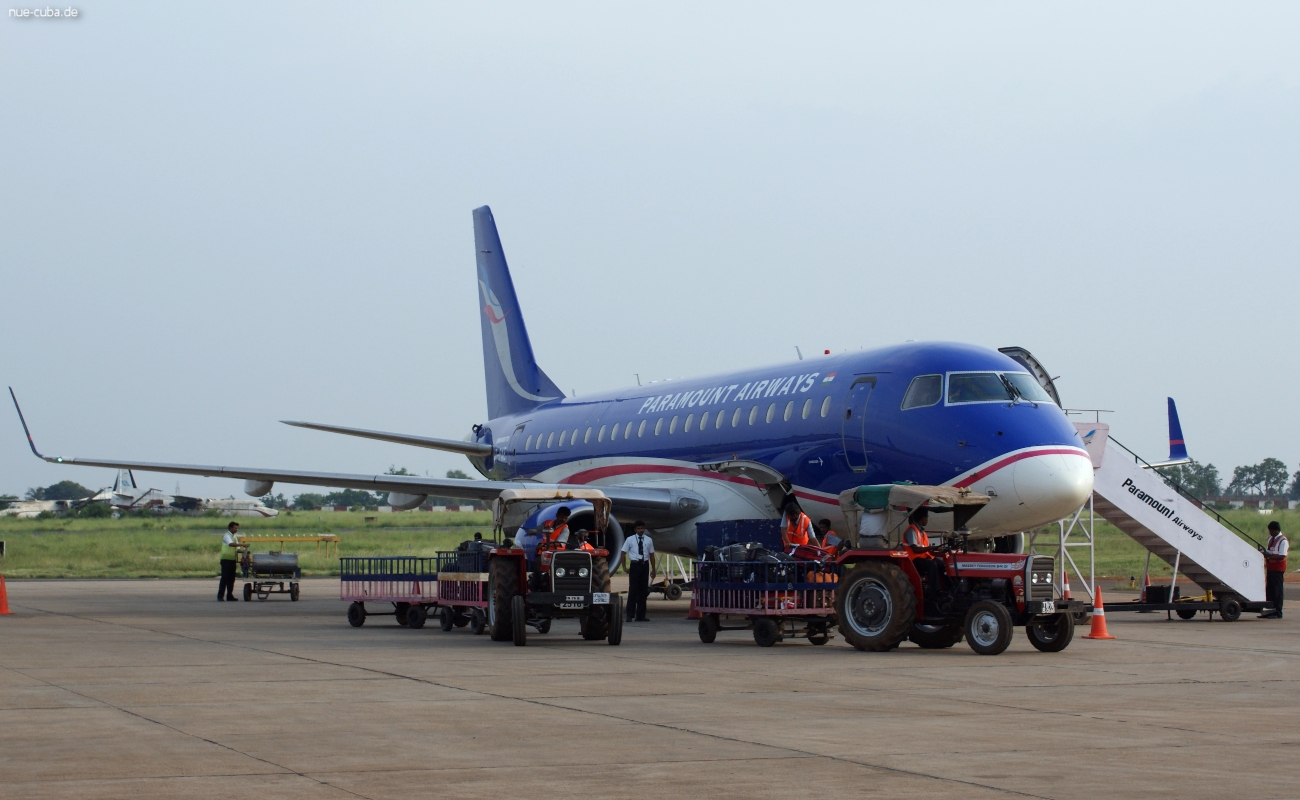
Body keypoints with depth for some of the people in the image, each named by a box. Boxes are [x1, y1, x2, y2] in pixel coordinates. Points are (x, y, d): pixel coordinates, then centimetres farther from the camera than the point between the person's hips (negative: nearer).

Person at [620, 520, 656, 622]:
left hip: (645, 565, 3)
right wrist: (624, 567, -7)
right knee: (633, 590, -6)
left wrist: (653, 569, 9)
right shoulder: (630, 540, 1)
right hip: (635, 565, -3)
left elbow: (651, 555, 12)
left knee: (643, 591, 6)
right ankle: (630, 615, -3)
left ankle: (640, 615, 11)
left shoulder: (648, 540, 9)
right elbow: (623, 553, 1)